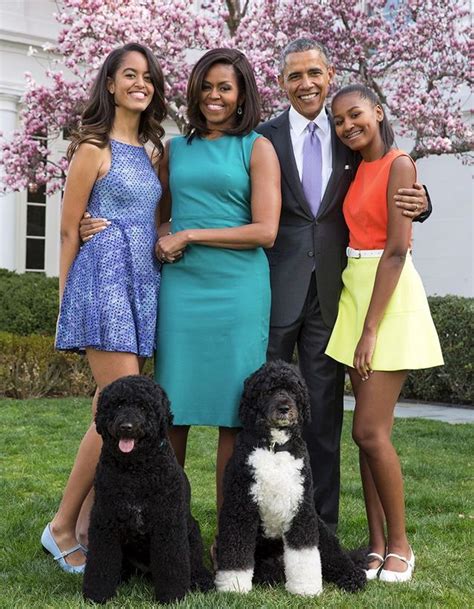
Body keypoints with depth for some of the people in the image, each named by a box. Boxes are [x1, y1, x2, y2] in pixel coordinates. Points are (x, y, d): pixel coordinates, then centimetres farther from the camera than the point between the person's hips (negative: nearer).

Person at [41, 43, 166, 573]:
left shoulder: (148, 151, 17)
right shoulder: (95, 147, -4)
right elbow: (68, 229, -2)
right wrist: (66, 301, 1)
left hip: (142, 285, 7)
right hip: (105, 278, -7)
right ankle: (62, 527, -1)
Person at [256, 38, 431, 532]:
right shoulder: (264, 138, 1)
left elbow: (379, 203, 14)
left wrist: (416, 202, -8)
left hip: (329, 291, 2)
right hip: (276, 290, -2)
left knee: (324, 412, 8)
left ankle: (322, 525, 16)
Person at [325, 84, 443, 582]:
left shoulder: (399, 165, -11)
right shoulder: (358, 171, 14)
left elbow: (396, 250, -16)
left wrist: (371, 329, -18)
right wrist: (360, 322, 3)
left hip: (390, 298, -8)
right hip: (355, 292, 8)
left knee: (370, 431, -9)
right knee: (366, 432, 7)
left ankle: (399, 546, 6)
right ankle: (377, 545, 13)